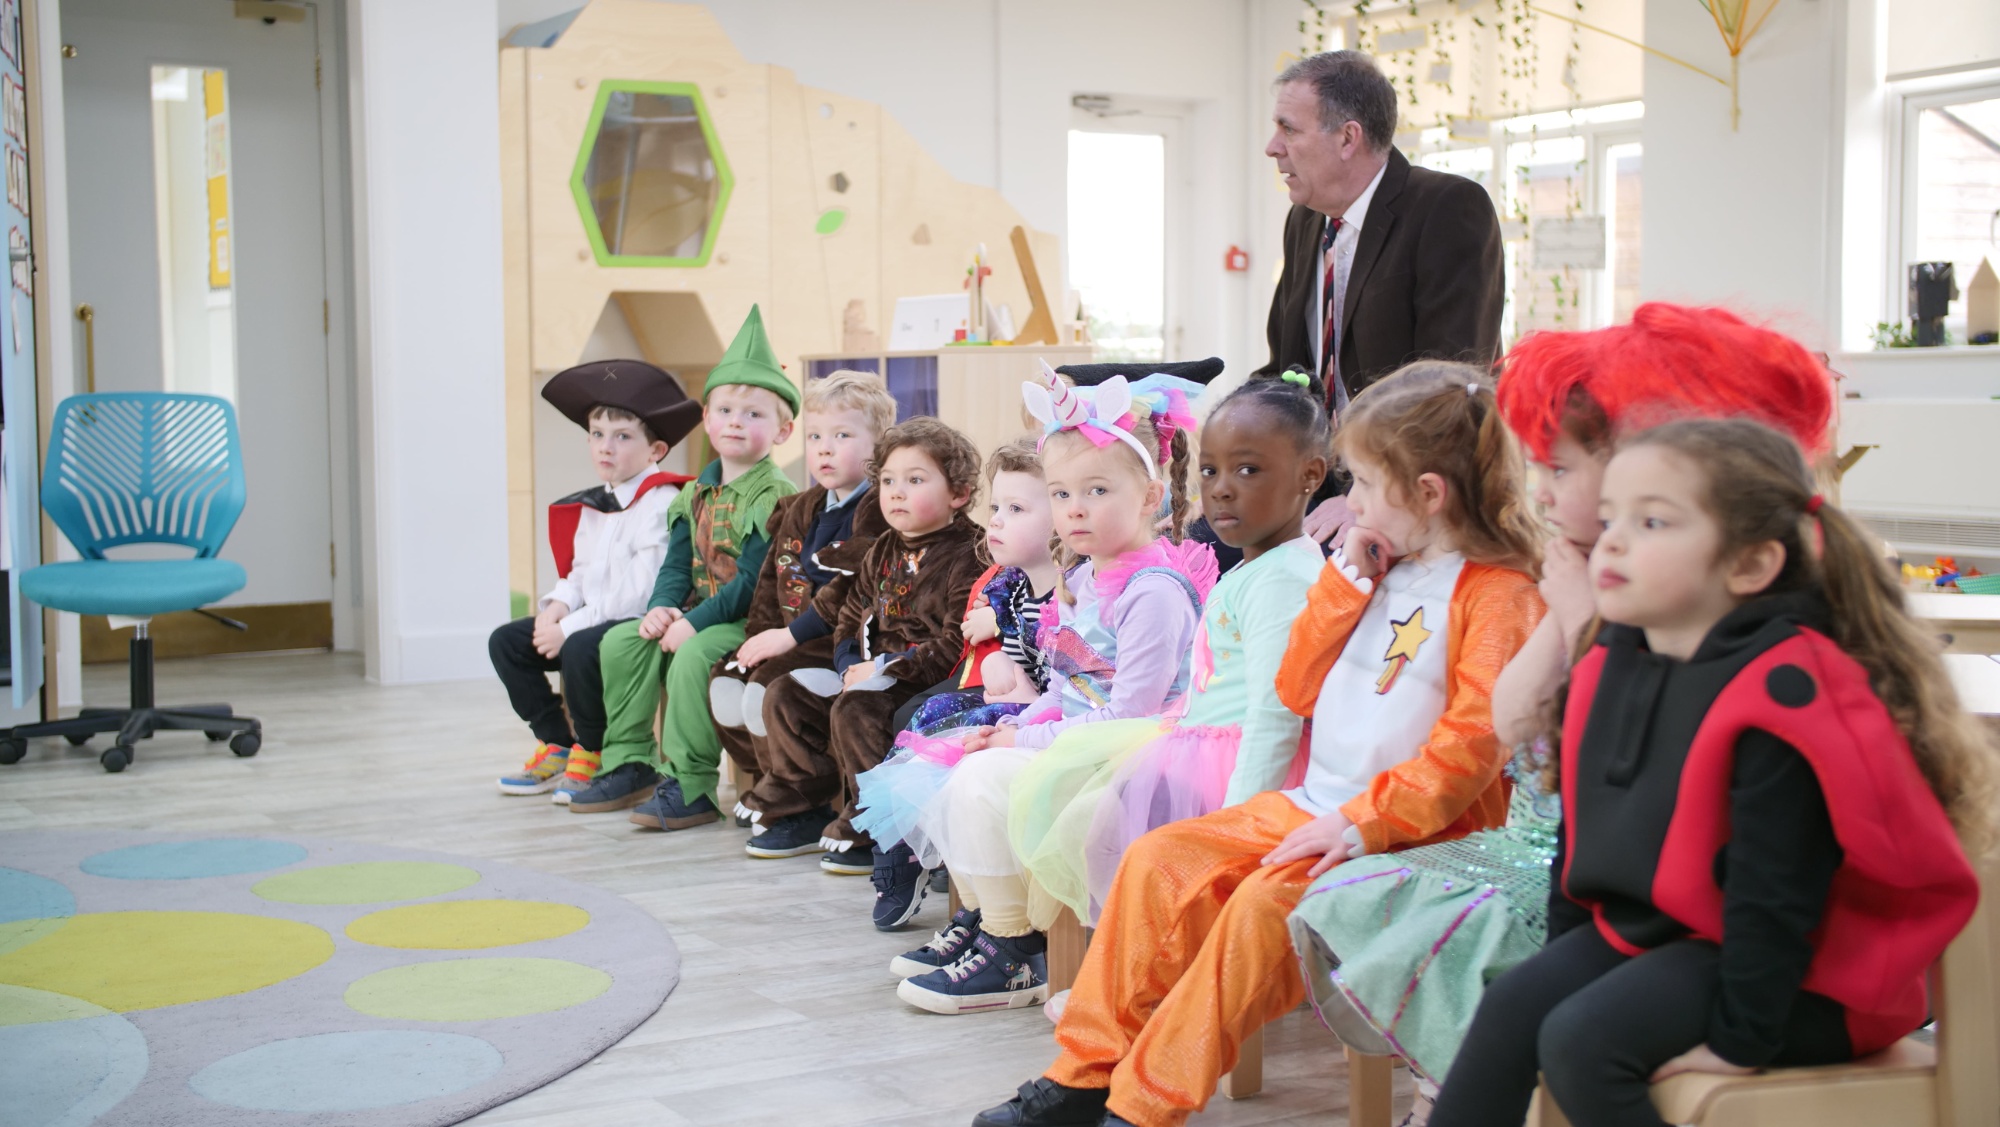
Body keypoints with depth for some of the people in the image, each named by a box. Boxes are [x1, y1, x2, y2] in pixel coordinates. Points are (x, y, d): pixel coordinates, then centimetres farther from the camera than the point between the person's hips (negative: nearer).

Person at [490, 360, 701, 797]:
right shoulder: (591, 507, 13)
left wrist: (570, 627, -19)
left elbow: (640, 591, -22)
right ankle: (557, 744, 10)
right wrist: (557, 605, -4)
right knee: (506, 641, 2)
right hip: (590, 621, 9)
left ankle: (592, 754, -9)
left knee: (581, 648, -34)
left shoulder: (662, 504, -15)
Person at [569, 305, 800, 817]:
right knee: (621, 641, -5)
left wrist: (694, 622, -22)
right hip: (696, 616, 8)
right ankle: (629, 765, 4)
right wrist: (662, 607, -11)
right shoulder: (694, 495, 13)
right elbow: (677, 565, 11)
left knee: (694, 655, -32)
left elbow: (753, 580, -19)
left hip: (749, 622, -8)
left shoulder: (777, 497, -13)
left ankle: (691, 784, -22)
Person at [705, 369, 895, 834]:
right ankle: (763, 781, 14)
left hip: (840, 644, -9)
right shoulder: (801, 510, 16)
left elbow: (854, 591, -23)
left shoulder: (879, 513, -14)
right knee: (725, 681, 0)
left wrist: (794, 634, -20)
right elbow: (773, 578, 20)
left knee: (771, 686, -26)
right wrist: (761, 635, 3)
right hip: (790, 641, 9)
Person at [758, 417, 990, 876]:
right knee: (785, 695, 2)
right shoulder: (884, 552, 15)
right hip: (868, 672, 9)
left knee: (854, 709, -32)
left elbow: (957, 644, -20)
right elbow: (850, 618, 20)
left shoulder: (967, 557, -13)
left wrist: (886, 668, -19)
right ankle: (796, 802, 9)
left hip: (923, 680, -9)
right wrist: (853, 666, -1)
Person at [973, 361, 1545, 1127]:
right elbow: (1297, 691, 15)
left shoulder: (1498, 594, -10)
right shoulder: (1380, 572, 16)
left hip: (1412, 828, -8)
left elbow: (1472, 740, -19)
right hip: (1312, 803, 8)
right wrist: (1345, 578, 6)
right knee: (1159, 861, -6)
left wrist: (1367, 822, -24)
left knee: (1267, 900, -30)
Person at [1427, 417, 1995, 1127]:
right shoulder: (1609, 671, 3)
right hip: (1637, 927, 8)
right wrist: (1563, 960, 13)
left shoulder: (1779, 694, -23)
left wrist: (1740, 1039, -21)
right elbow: (1581, 832, 14)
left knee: (1582, 1041, -23)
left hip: (1788, 969, -8)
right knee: (1511, 1007, -8)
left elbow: (1774, 892, -23)